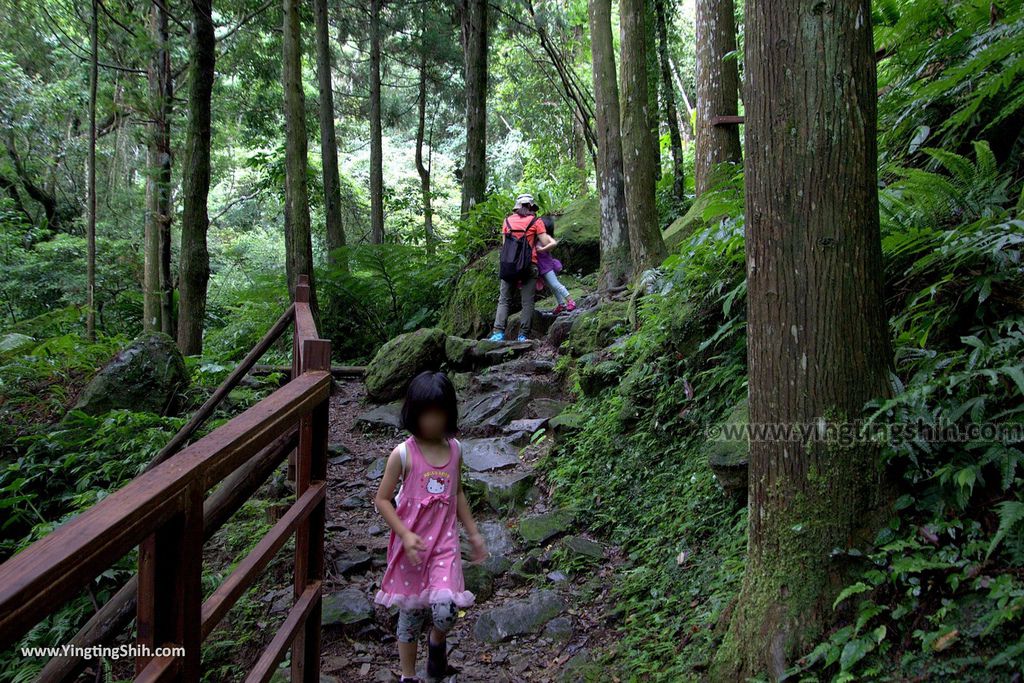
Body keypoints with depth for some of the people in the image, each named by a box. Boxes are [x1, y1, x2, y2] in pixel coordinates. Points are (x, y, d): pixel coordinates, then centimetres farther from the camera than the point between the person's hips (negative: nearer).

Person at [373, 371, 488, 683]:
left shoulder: (455, 449, -1)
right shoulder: (403, 454, -13)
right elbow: (382, 499, -7)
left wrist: (474, 533, 14)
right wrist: (405, 535, -18)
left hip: (445, 541, 2)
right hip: (412, 543, -2)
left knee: (445, 610, -15)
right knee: (411, 612, 11)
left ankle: (436, 641, 21)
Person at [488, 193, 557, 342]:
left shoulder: (508, 220, 11)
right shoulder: (536, 221, 2)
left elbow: (504, 243, 12)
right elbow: (547, 243, -1)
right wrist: (540, 249, 19)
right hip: (529, 265, -2)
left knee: (503, 300, 5)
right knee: (527, 302, 2)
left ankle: (498, 332, -8)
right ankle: (523, 335, -3)